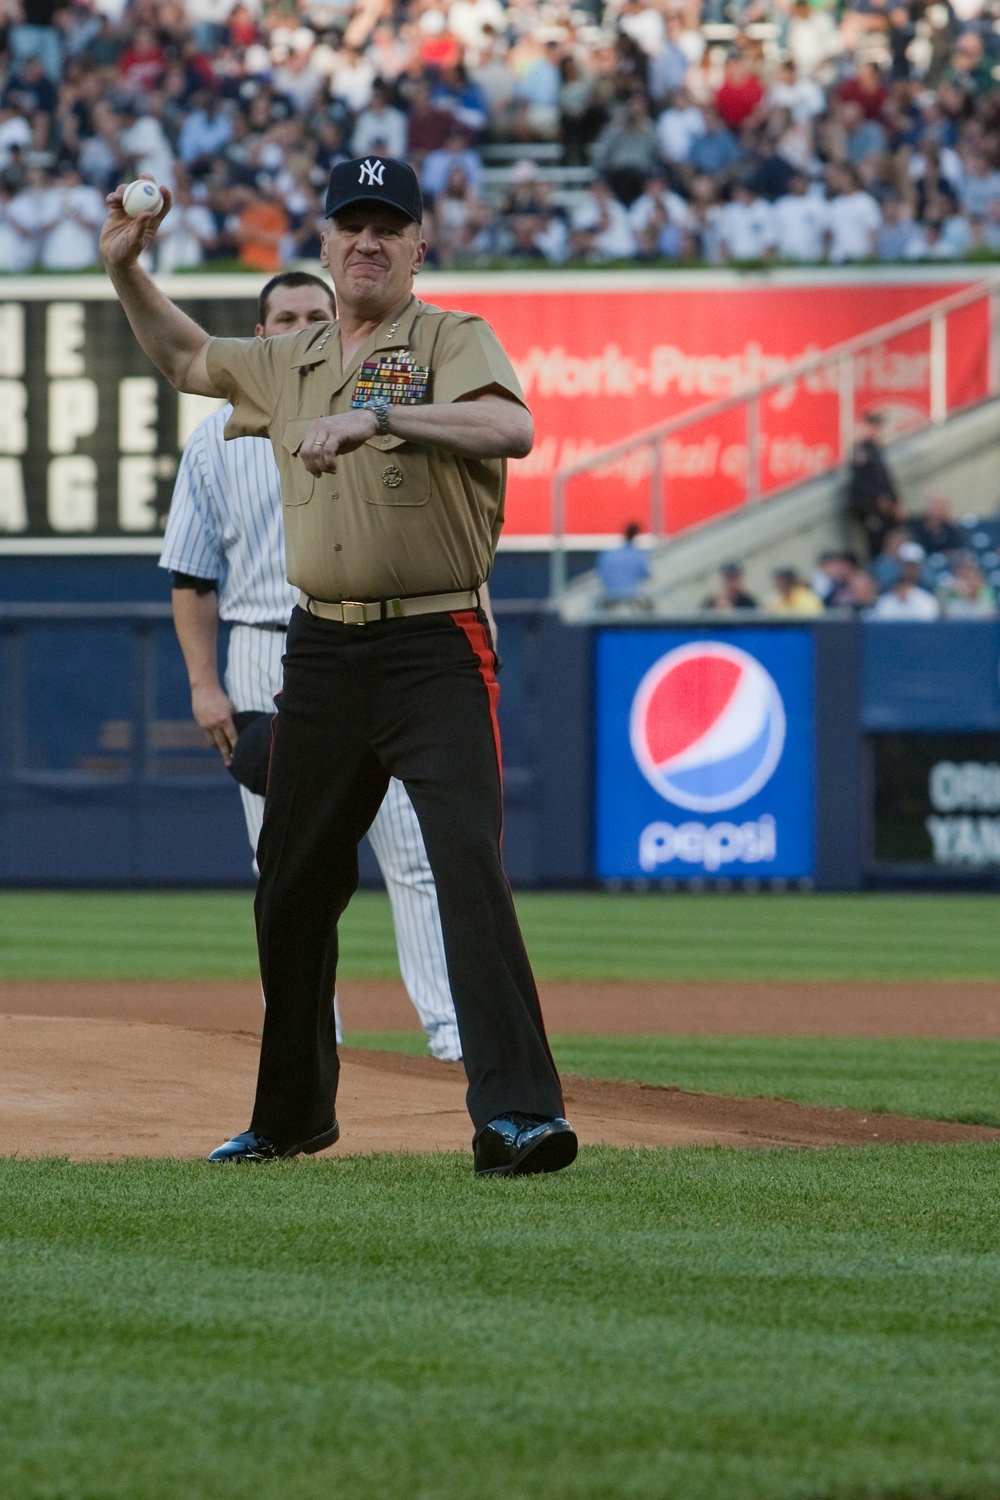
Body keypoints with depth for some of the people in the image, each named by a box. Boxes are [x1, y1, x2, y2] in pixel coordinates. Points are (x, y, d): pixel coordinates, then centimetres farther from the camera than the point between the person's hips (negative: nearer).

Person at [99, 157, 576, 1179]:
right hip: (322, 655, 6)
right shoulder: (288, 365, 16)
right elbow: (185, 358, 34)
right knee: (292, 887, 13)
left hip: (435, 652, -6)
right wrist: (127, 271, 19)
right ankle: (293, 1113, 29)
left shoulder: (449, 340, -4)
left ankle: (516, 1111, -25)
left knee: (469, 864, -19)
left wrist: (377, 416, -32)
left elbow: (513, 427, -24)